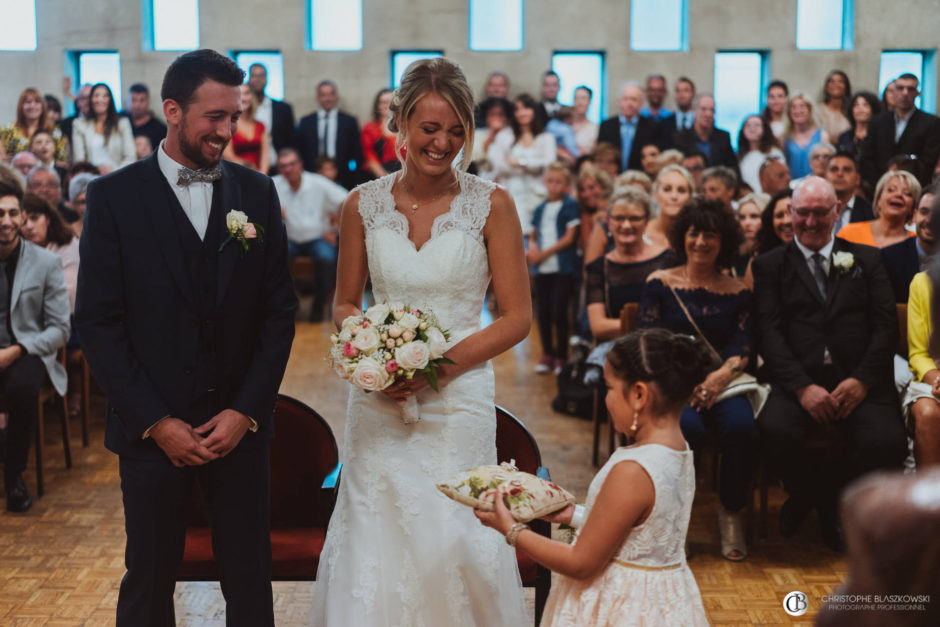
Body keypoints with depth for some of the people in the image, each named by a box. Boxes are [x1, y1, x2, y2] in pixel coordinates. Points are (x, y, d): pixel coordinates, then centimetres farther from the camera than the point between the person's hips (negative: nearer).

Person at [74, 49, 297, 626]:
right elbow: (98, 321, -6)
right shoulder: (115, 196, -4)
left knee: (251, 580, 10)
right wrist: (155, 422, -10)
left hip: (241, 423, 2)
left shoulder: (258, 192, 4)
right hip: (151, 427, -2)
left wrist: (246, 412, -6)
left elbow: (280, 311, 3)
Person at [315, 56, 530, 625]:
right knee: (374, 542, 4)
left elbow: (518, 318, -3)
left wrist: (442, 364, -14)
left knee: (453, 542, -1)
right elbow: (344, 305, 12)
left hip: (459, 401, -2)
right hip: (380, 402, 2)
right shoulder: (365, 204, 3)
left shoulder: (490, 205, -3)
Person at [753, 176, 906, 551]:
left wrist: (862, 380, -10)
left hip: (858, 383, 1)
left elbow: (886, 325, 7)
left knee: (887, 442, -29)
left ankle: (827, 493, 5)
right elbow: (768, 333, 1)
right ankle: (817, 500, 3)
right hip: (796, 383, -1)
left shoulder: (866, 260, 17)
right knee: (776, 430, -33)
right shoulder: (771, 265, 13)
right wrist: (803, 387, -14)